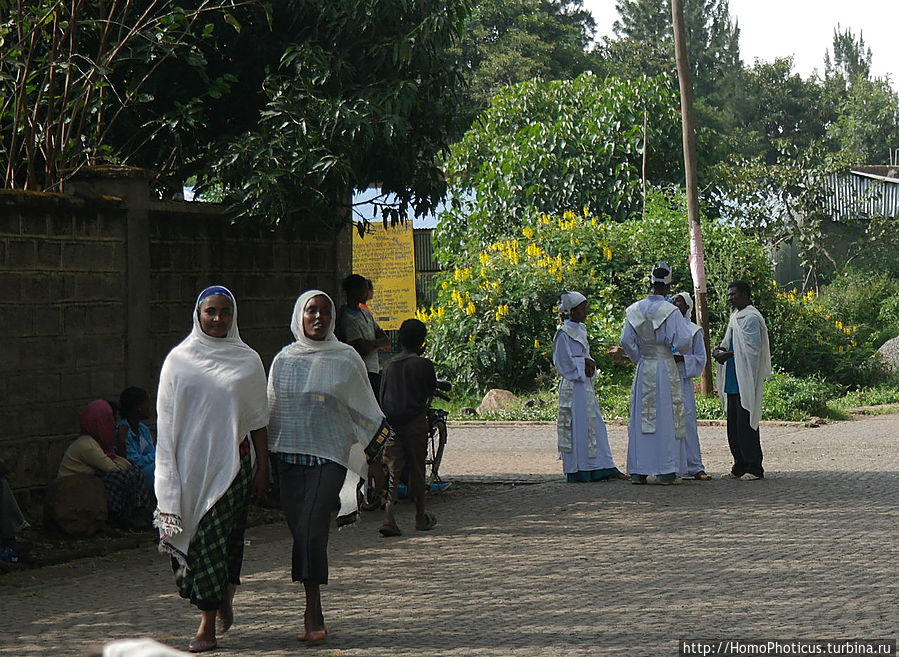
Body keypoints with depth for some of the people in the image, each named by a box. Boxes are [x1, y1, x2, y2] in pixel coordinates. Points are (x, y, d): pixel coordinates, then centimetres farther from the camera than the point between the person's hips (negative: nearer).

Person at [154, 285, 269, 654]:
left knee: (218, 535, -6)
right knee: (196, 537, -1)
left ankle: (208, 624, 1)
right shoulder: (179, 360, 6)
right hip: (190, 461, 1)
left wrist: (263, 468, 3)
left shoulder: (247, 361, 6)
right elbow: (165, 418, 8)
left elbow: (258, 420, 8)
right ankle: (220, 601, 19)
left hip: (231, 461, -1)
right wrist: (167, 470, 3)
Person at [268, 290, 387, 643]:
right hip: (289, 455, 3)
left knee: (311, 529, -15)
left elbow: (365, 411, 11)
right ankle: (313, 615, 9)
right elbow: (271, 411, 18)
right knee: (301, 531, 1)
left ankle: (313, 616, -12)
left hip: (329, 455, -3)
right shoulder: (284, 360, 11)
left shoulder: (346, 359, 4)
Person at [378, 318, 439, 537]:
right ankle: (420, 517, 20)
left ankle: (389, 517, -13)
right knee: (417, 469, 8)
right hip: (415, 422, -3)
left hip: (392, 424, 3)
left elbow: (382, 398, 11)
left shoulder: (390, 366, 7)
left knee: (394, 469, 2)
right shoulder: (423, 365, -6)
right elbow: (431, 390, 8)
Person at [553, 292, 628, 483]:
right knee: (577, 427, -7)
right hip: (573, 387, -9)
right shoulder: (564, 334, -10)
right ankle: (577, 470, -3)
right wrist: (585, 362, -6)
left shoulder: (580, 330, 17)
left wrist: (589, 365, -1)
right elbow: (566, 361, -14)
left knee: (595, 426, 7)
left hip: (586, 385, 9)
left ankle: (603, 468, 10)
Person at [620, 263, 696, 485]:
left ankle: (638, 471, 8)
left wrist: (640, 359, 13)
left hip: (643, 368, 4)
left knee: (642, 418, 8)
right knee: (666, 419, 0)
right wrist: (686, 324, 7)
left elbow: (626, 340, 1)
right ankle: (665, 472, 0)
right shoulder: (670, 311, -11)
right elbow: (683, 342, -12)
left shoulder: (636, 310, 2)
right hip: (665, 367, -4)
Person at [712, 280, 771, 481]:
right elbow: (727, 343, 22)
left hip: (746, 380, -9)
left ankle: (754, 468, -3)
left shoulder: (751, 318, -11)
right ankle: (740, 467, 17)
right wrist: (719, 352, 1)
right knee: (733, 426, 11)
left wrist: (729, 354, -13)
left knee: (745, 425, -7)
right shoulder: (735, 317, 18)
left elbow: (752, 350, -18)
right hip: (733, 381, 9)